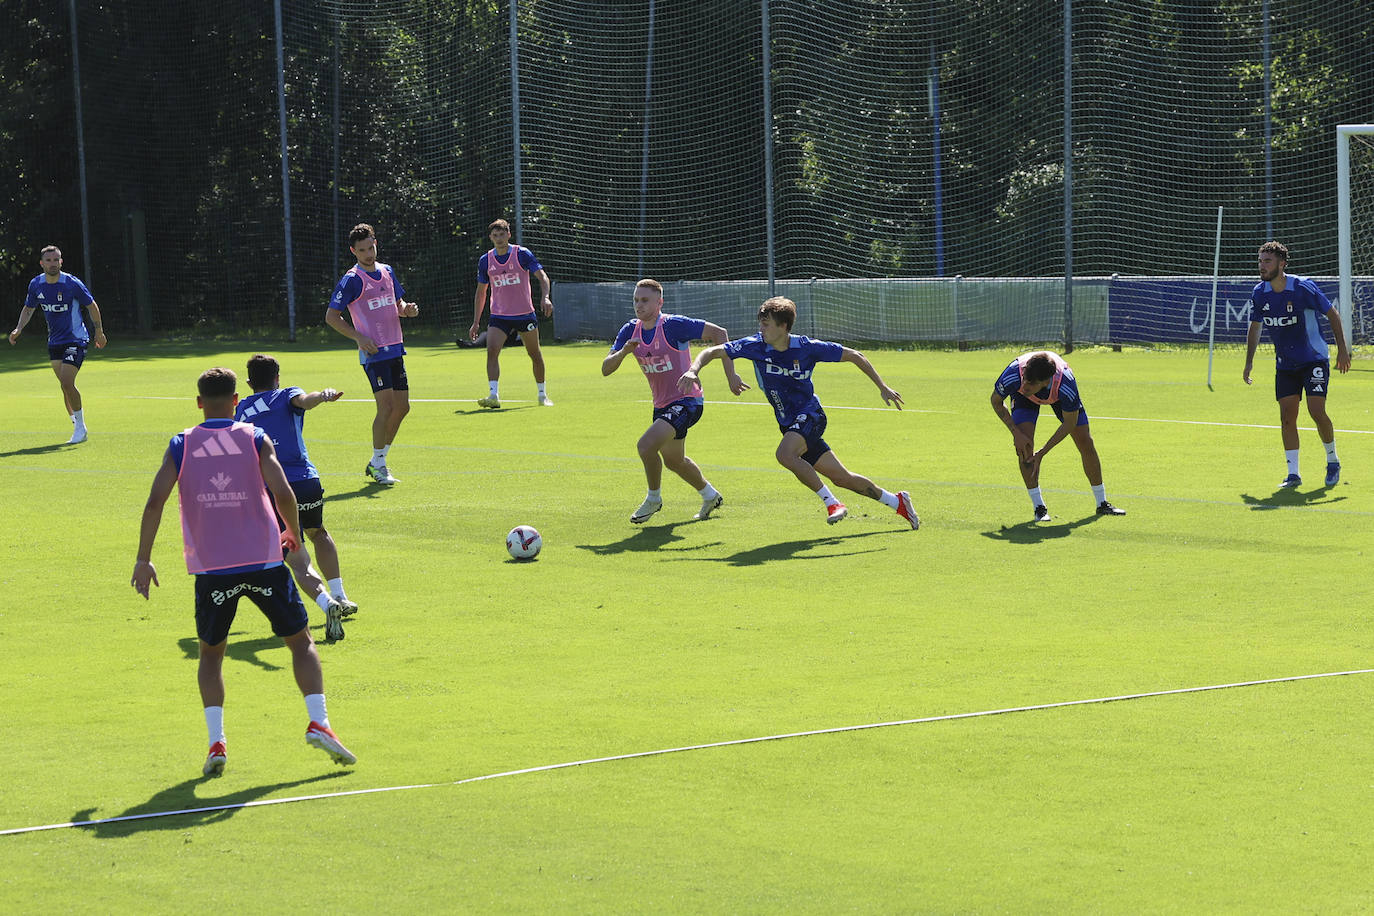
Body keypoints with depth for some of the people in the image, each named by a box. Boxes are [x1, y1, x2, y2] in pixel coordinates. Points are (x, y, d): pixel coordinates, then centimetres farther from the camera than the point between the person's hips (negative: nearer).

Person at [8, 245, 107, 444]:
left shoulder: (72, 284, -16)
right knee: (65, 386, 8)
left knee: (66, 382, -17)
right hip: (55, 341, 6)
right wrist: (19, 329, 1)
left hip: (76, 339, -6)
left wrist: (99, 331, -1)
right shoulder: (36, 284, 0)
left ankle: (80, 427, -5)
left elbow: (91, 305, -3)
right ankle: (78, 427, 19)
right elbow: (29, 308, 16)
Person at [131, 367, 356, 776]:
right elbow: (282, 493, -10)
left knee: (211, 653, 18)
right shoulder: (256, 439, 2)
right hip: (263, 560, -1)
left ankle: (216, 740, 1)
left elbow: (154, 502, -4)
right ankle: (318, 723, -6)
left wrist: (143, 560, 2)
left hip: (211, 569, 1)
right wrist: (294, 532, 9)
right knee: (301, 640, 12)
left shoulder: (181, 446, 4)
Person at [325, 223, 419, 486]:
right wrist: (359, 337, -16)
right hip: (373, 352, -7)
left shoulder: (387, 272, 12)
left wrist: (406, 309, 1)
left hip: (395, 350, 7)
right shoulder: (352, 279, -8)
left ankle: (377, 461, 19)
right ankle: (378, 466, -3)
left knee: (402, 407, 7)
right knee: (386, 406, -14)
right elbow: (331, 316, -8)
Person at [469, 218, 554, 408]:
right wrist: (476, 322, 9)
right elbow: (481, 293, 12)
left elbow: (542, 276, -9)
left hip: (525, 314, -1)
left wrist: (545, 297, -28)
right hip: (499, 316, 1)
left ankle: (543, 395, 25)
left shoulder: (522, 254, -6)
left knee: (535, 355, 9)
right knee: (491, 351, -20)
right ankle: (494, 396, -26)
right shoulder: (485, 261, 3)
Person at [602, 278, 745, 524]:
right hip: (662, 405, 8)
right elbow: (605, 369, -4)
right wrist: (623, 352, -25)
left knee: (647, 445, -25)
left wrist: (730, 374, -19)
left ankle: (653, 498, -1)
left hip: (686, 401, -8)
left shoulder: (674, 325, -19)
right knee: (673, 460, 24)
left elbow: (719, 333, -15)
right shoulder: (630, 331, -1)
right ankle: (710, 495, 49)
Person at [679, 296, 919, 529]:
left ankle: (831, 503, -21)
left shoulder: (807, 348, -16)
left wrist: (883, 388, -5)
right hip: (789, 423, 5)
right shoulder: (755, 346, -8)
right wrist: (694, 370, -26)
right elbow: (712, 351, -5)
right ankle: (897, 501, 23)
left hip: (809, 414, -5)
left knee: (785, 454, -33)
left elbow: (854, 356, -6)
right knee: (841, 477, 7)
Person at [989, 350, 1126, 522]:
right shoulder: (1012, 375, -42)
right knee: (1024, 443, -21)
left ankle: (1102, 503, 16)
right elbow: (996, 401, -18)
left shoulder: (1066, 384, -44)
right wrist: (1016, 433, -27)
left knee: (1085, 442, -3)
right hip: (1024, 399, 0)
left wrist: (1042, 453, -27)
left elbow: (1069, 423, -26)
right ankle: (1038, 507, -9)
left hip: (1058, 395, 0)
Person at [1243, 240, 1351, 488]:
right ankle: (1293, 474, 1)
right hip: (1285, 364, 5)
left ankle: (1332, 461, 9)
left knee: (1317, 412, -14)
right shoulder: (1259, 293, -3)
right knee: (1287, 416, -5)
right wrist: (1249, 361, 7)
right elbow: (1255, 327, 12)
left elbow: (1332, 314, -7)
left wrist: (1342, 349, -10)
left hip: (1315, 359, -5)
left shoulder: (1303, 287, -17)